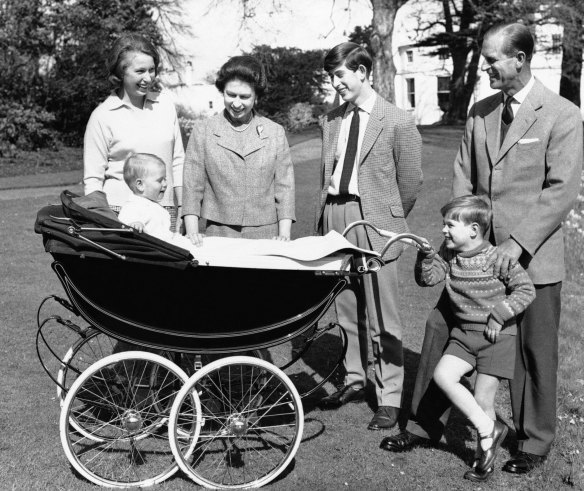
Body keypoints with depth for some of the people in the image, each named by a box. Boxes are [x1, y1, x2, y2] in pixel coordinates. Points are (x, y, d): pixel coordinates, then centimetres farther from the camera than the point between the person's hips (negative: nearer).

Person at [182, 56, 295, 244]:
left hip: (266, 235, 1)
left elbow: (284, 188, 6)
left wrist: (284, 236, -5)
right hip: (218, 235, -1)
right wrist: (192, 232, -8)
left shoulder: (275, 133, 9)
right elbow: (192, 187, 4)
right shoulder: (202, 131, 7)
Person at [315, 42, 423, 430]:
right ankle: (355, 380, 31)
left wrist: (389, 220, 8)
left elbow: (410, 183, 0)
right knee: (347, 311, 15)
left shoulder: (398, 122, -6)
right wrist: (323, 219, 11)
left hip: (373, 224, -6)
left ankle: (389, 398, 10)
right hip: (335, 219, 6)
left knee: (382, 318, -1)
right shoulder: (332, 120, 12)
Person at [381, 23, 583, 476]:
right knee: (441, 330, 7)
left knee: (534, 352, 7)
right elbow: (463, 178, 10)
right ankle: (425, 426, 22)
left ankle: (534, 442, 27)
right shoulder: (480, 113, 8)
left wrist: (517, 243, -22)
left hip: (531, 258, -5)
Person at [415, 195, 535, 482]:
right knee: (442, 375, -15)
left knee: (482, 400, -4)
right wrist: (426, 256, -18)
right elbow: (427, 278, -1)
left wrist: (499, 315, -17)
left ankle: (483, 459, 16)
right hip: (464, 332, 6)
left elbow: (526, 290, -11)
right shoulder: (448, 255, 3)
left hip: (496, 335, -5)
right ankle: (489, 429, -2)